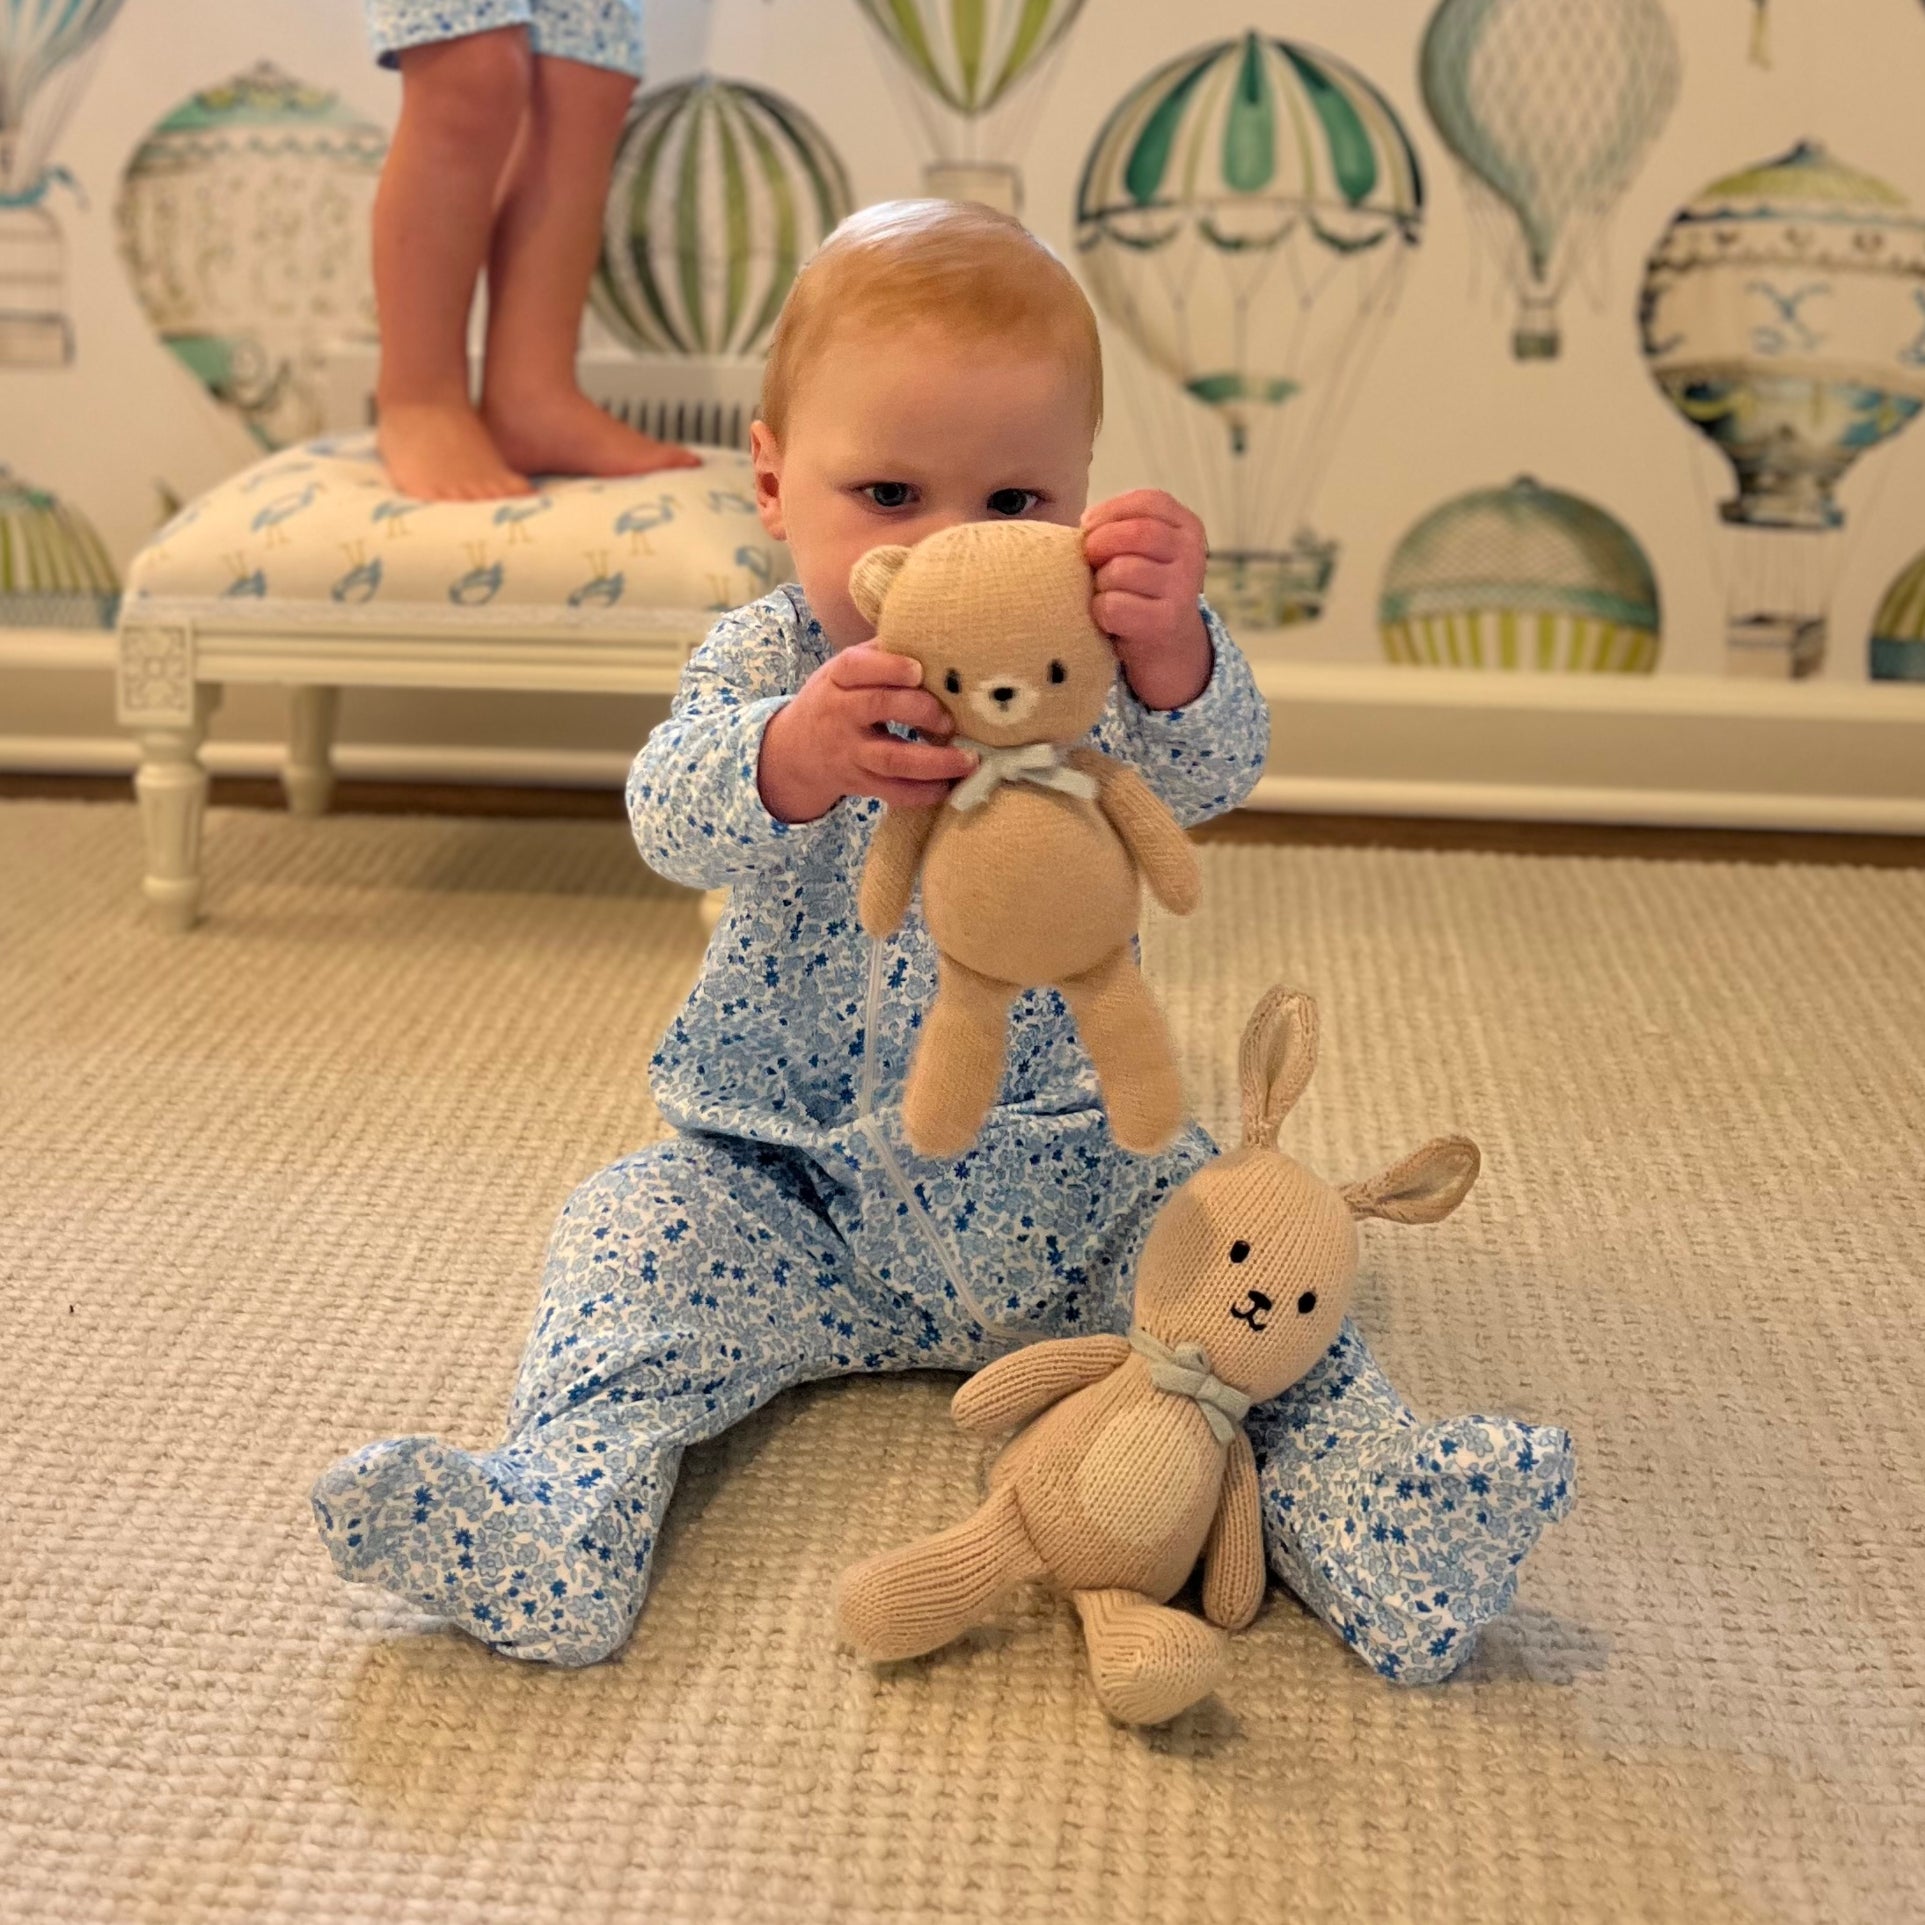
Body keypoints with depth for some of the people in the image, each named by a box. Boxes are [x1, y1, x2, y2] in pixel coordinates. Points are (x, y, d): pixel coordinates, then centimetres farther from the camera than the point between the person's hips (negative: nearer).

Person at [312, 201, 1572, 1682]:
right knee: (634, 1232, -18)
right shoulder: (766, 664, -6)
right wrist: (796, 756, -51)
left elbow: (1208, 772, -27)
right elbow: (675, 821, -26)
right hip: (788, 1188, 1)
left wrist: (1169, 649, -52)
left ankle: (1353, 1481, -19)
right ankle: (566, 1504, -18)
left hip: (1057, 1182, 0)